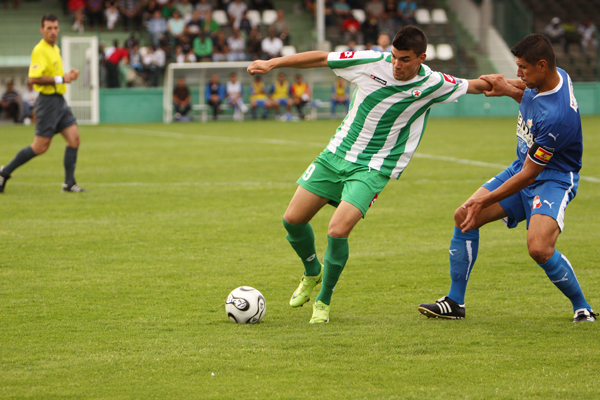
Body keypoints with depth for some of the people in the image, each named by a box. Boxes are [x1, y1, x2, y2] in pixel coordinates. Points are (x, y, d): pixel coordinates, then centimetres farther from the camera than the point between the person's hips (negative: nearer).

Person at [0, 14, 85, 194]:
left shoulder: (55, 49, 16)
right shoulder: (40, 51, -15)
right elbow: (34, 78, -25)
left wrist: (68, 75, 12)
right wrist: (61, 79, -21)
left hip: (60, 101, 9)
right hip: (48, 100, -9)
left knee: (74, 138, -2)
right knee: (40, 147, -5)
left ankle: (69, 183, 1)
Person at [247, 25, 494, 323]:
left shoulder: (433, 85, -10)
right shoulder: (372, 63, -10)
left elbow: (473, 86, 11)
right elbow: (321, 58, -2)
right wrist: (272, 63, -4)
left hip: (372, 168, -3)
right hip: (336, 154, 3)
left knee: (337, 231, -23)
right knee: (293, 219, 2)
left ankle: (323, 301, 1)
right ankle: (312, 273, 34)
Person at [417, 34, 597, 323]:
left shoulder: (556, 116, -33)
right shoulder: (545, 79, -8)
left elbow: (528, 175, -25)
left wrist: (484, 202, -16)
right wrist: (509, 89, 1)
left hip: (553, 179, -10)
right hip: (523, 167, 10)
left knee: (539, 248, -30)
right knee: (464, 217, 2)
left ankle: (582, 308, -5)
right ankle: (455, 302, 13)